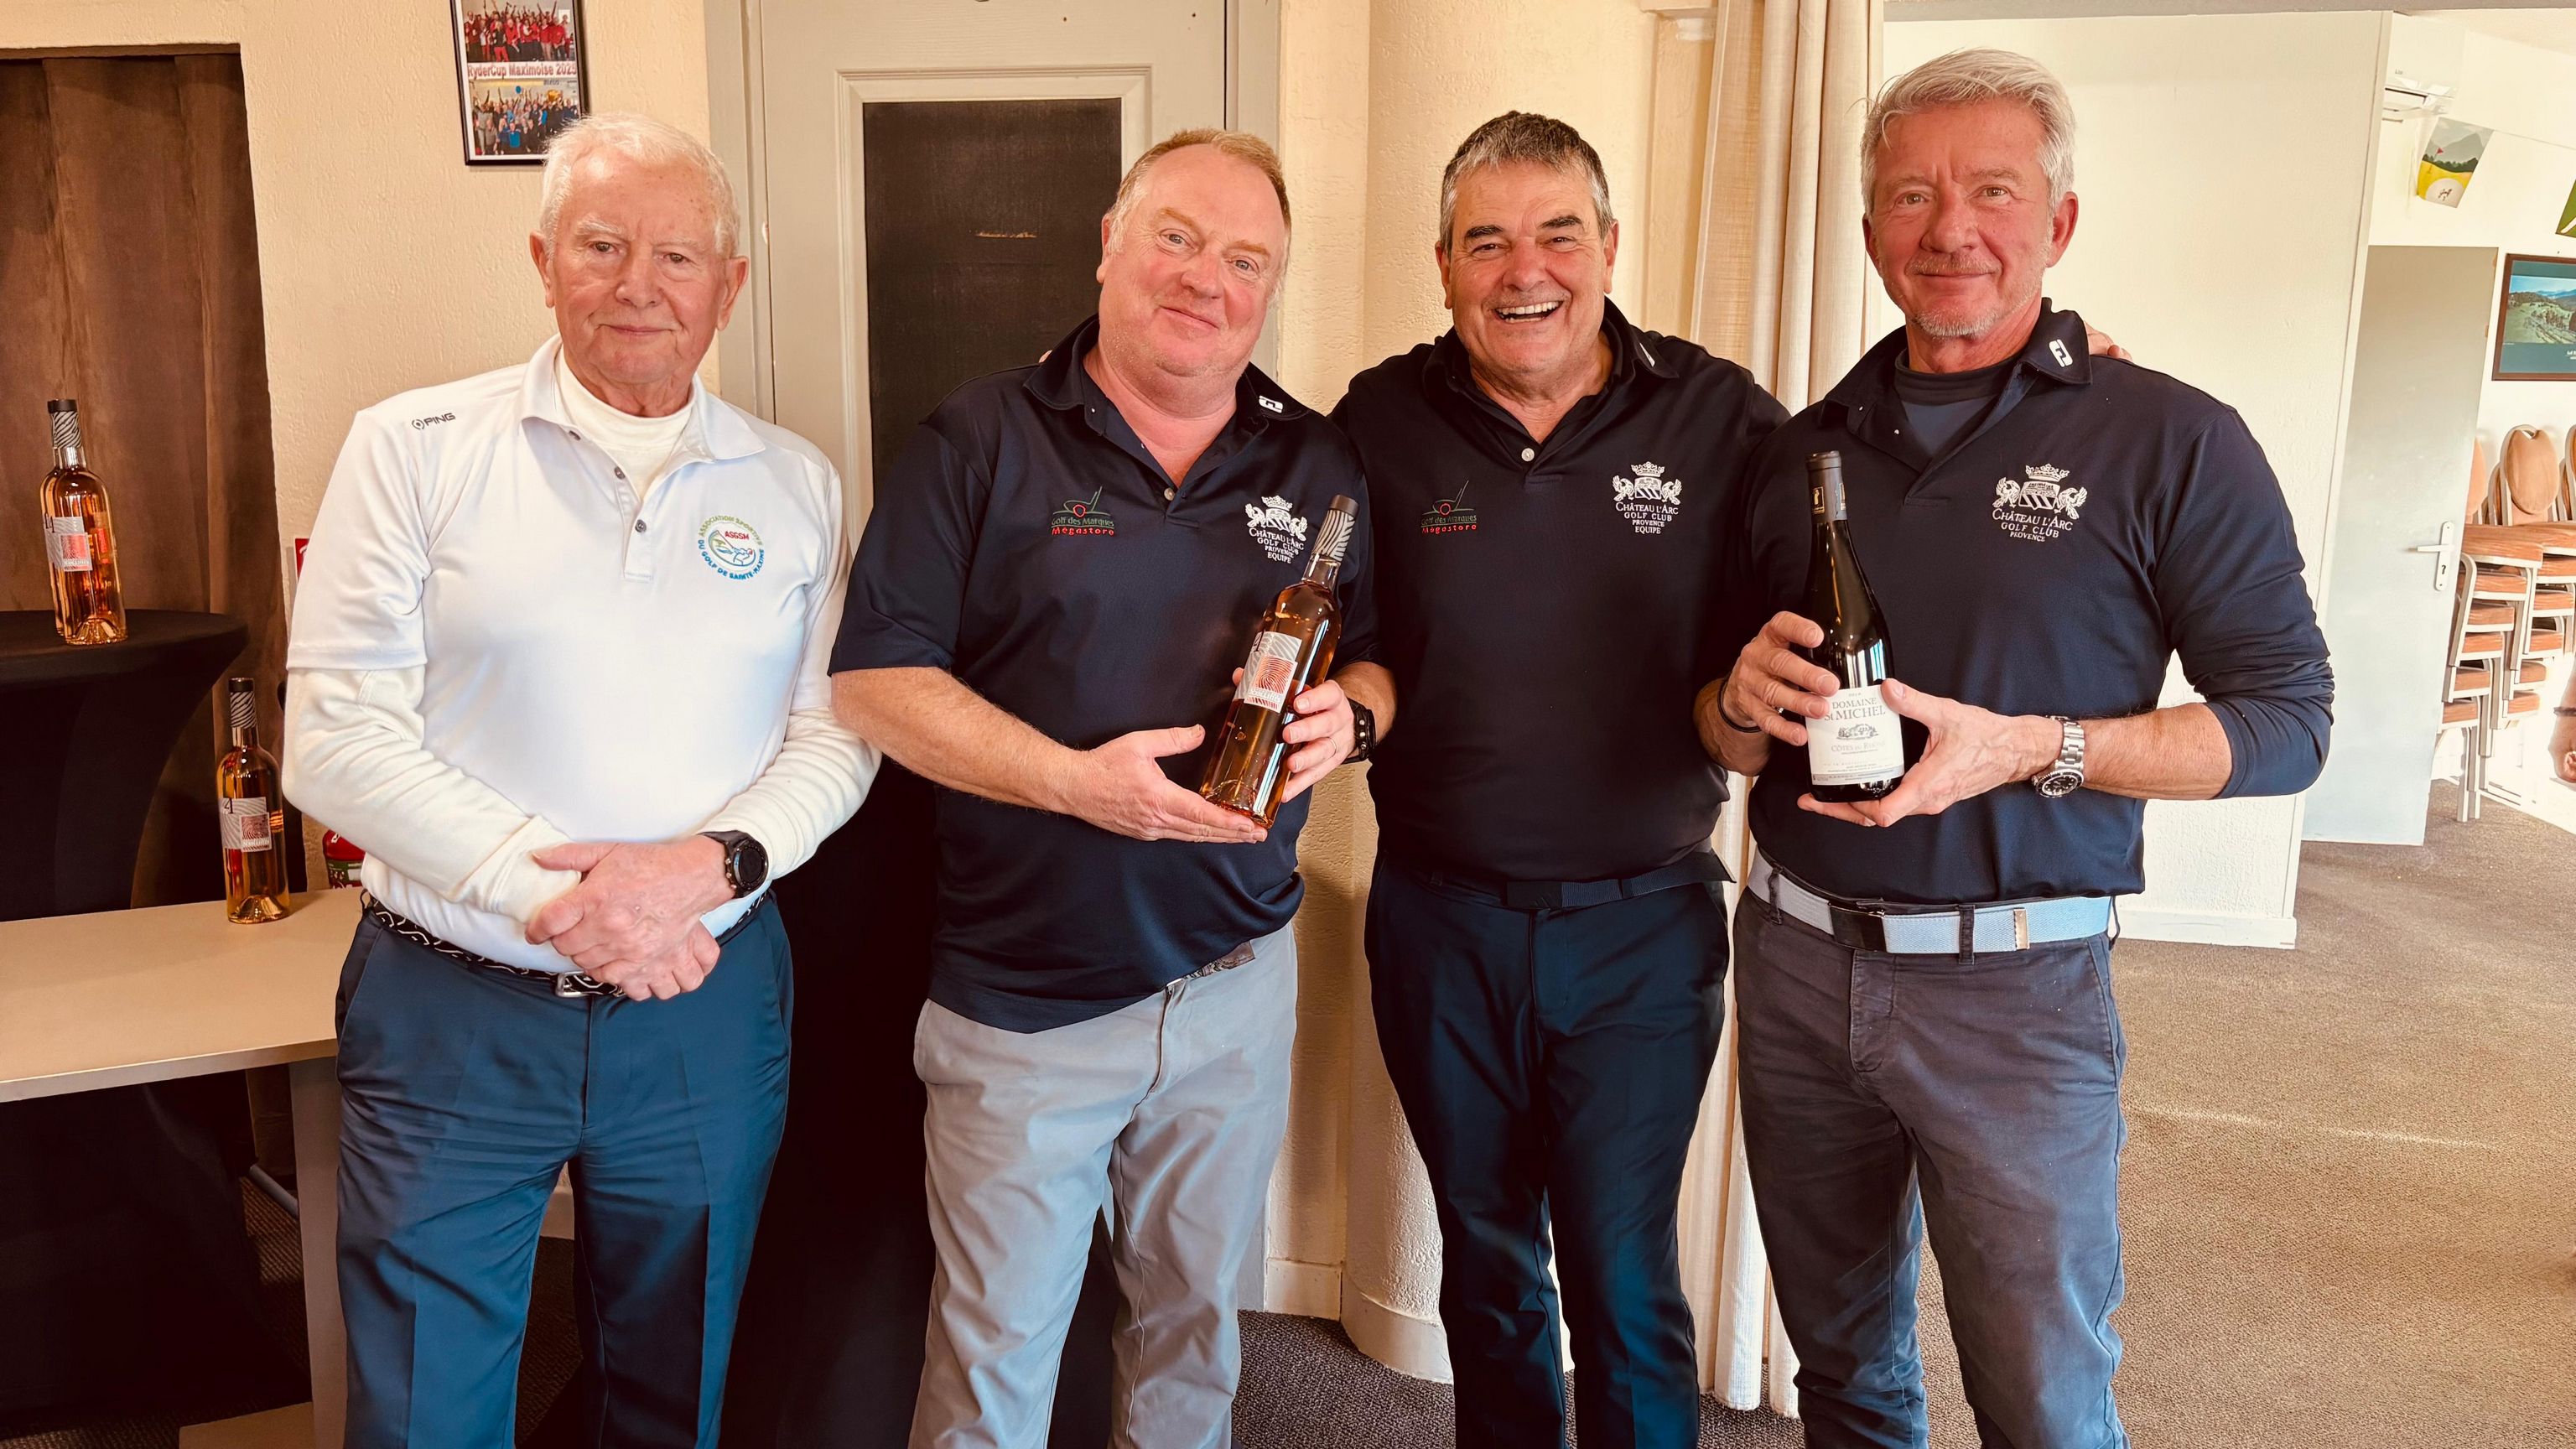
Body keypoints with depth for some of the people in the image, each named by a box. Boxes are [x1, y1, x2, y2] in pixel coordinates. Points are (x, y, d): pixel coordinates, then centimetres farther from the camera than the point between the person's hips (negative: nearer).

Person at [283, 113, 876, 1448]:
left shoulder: (795, 485, 4)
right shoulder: (414, 447, -3)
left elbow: (835, 734, 1)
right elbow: (336, 736, -9)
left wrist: (709, 863, -18)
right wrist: (549, 892, -18)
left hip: (707, 1010, 2)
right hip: (450, 1008, -1)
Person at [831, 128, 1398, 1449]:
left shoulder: (1318, 464, 5)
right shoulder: (982, 438, -7)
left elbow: (1374, 658, 12)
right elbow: (873, 678, -11)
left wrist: (1350, 714, -12)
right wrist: (1072, 779, -23)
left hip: (1238, 982, 4)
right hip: (1021, 1001, -3)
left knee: (1196, 1318, 22)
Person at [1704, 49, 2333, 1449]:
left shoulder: (2170, 442, -6)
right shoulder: (1802, 449, 7)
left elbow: (2286, 717, -7)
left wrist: (2032, 748, -20)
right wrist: (1745, 702, -10)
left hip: (2014, 985, -4)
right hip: (1794, 960, 4)